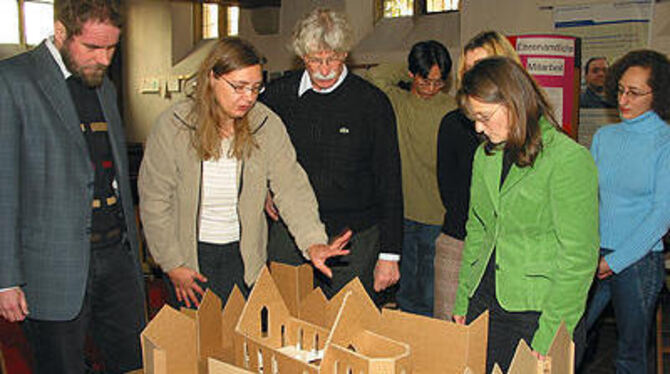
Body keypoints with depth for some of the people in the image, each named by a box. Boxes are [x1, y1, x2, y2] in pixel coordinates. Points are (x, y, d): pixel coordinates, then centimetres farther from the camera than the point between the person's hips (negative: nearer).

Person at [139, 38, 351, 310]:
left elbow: (291, 186, -14)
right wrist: (172, 264, -7)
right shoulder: (173, 125, -13)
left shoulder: (267, 124, -9)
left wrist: (313, 241, -29)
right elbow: (154, 200, -8)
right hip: (191, 253, -1)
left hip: (244, 255, 2)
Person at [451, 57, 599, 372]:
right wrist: (462, 300, 10)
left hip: (537, 311, -5)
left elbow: (578, 258, -14)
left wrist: (550, 333, -16)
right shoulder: (485, 155, 7)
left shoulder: (569, 159, -13)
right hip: (484, 303, 6)